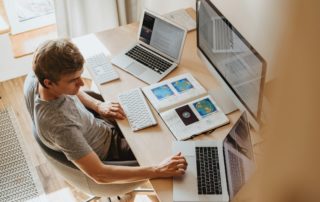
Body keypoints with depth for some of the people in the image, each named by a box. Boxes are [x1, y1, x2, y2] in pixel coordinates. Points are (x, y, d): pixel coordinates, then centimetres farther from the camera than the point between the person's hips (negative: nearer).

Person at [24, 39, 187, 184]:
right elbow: (99, 174, -40)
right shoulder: (60, 125, -43)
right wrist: (158, 170, -42)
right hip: (106, 152, -7)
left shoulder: (37, 75, -22)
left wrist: (98, 105, -10)